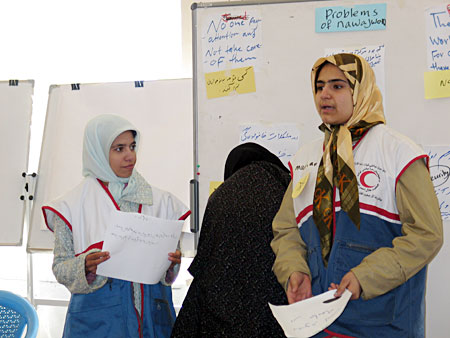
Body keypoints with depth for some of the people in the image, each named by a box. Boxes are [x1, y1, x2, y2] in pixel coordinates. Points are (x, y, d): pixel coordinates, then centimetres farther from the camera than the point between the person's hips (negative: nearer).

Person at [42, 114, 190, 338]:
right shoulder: (72, 206, -2)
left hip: (151, 317, 3)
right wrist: (85, 267, -21)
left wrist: (172, 263, -11)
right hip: (98, 319, -2)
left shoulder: (158, 200, 6)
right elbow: (60, 268, -1)